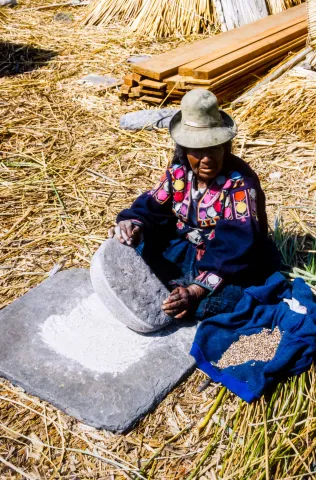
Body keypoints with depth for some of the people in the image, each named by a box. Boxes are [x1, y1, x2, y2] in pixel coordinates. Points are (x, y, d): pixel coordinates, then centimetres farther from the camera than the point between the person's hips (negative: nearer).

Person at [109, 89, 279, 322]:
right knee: (129, 250, -13)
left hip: (232, 264, -5)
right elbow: (151, 208, -3)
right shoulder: (178, 171, -5)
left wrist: (196, 291, -40)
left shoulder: (241, 182, -23)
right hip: (184, 251, 5)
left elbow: (234, 248, -30)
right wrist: (132, 224, -29)